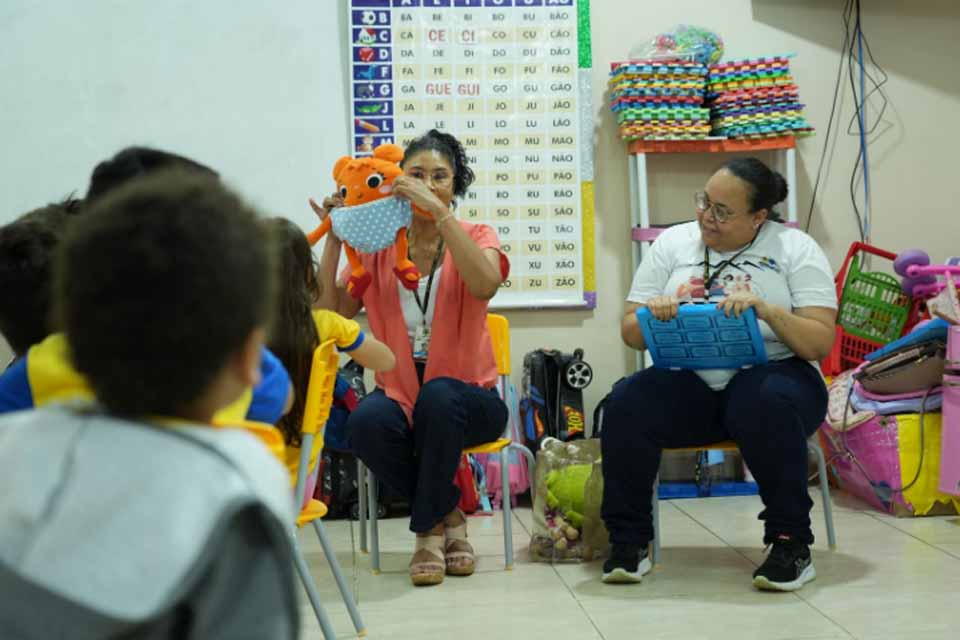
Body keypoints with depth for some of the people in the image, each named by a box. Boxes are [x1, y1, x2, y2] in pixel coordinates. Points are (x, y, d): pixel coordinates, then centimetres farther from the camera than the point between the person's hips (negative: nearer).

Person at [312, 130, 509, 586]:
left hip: (463, 398, -1)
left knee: (437, 395, -37)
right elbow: (331, 315, -4)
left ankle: (428, 530, -13)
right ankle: (448, 516, -6)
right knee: (366, 423, -32)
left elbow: (485, 285, -24)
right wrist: (334, 239, -10)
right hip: (400, 393, 2)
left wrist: (439, 211, -28)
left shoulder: (475, 238, 2)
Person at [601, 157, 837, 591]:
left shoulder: (794, 248, 5)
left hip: (769, 375, -2)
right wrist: (652, 313, -12)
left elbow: (821, 343, -4)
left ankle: (791, 543, -20)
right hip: (687, 381, 3)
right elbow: (631, 333, 11)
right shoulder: (673, 242, 13)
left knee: (767, 405, -38)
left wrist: (766, 310, -21)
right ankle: (628, 541, -13)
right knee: (626, 404, -28)